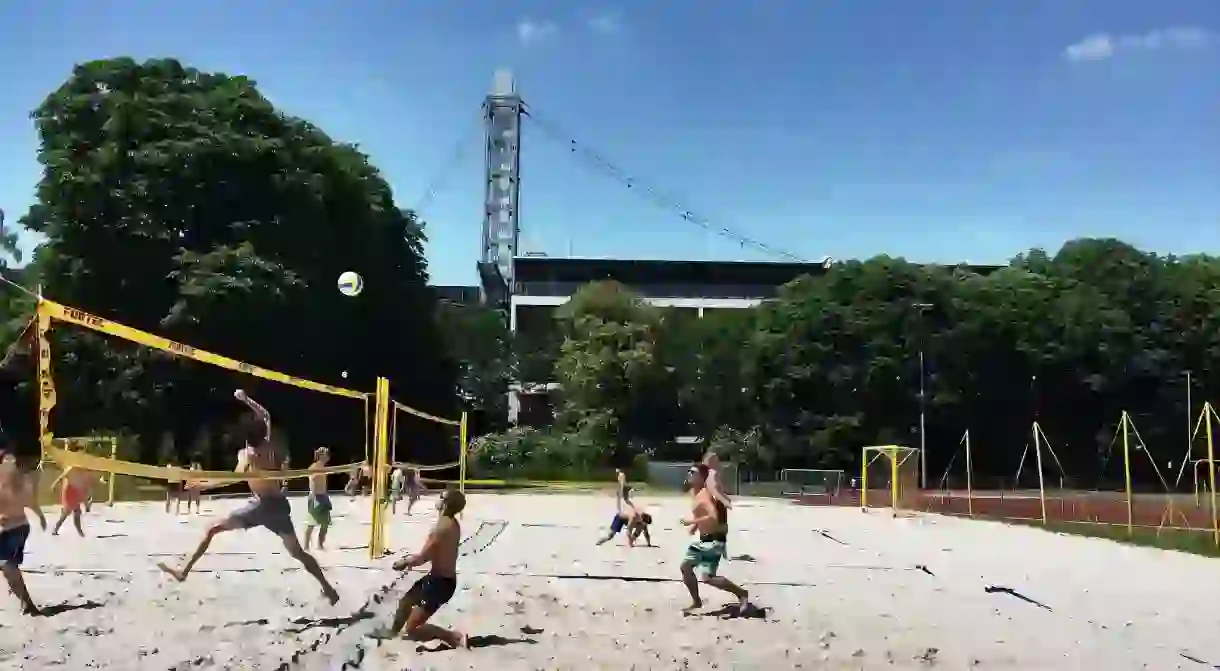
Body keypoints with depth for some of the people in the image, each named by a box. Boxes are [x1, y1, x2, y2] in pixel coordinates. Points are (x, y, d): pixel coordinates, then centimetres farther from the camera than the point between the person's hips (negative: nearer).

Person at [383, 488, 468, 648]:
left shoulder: (442, 527, -26)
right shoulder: (451, 523, 5)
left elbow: (422, 558, -21)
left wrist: (403, 562, -3)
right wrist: (409, 560, 8)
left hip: (440, 582, -10)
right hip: (441, 578, 10)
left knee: (412, 630, -6)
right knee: (405, 602, 29)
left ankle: (456, 637, -10)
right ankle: (392, 633, 52)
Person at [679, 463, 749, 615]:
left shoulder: (703, 495, -22)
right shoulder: (695, 492, 10)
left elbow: (713, 517, -35)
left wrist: (692, 522, -26)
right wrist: (696, 524, 13)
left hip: (713, 540, -10)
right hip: (704, 539, 10)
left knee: (708, 578, -12)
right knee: (685, 566, 14)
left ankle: (742, 594, 2)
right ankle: (697, 602, 26)